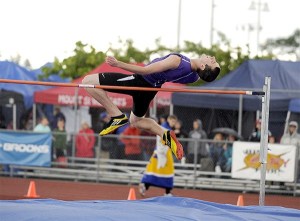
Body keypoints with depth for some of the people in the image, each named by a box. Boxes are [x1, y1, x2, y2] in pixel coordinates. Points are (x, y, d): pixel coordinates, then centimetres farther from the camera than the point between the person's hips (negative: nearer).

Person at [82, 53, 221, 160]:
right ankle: (166, 135, 14)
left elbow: (145, 70, -28)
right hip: (151, 88, 7)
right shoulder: (195, 77, -17)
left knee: (88, 81, -7)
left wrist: (118, 64, -22)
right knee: (135, 121, 36)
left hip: (139, 81, -7)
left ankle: (117, 116, -9)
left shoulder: (176, 60, -35)